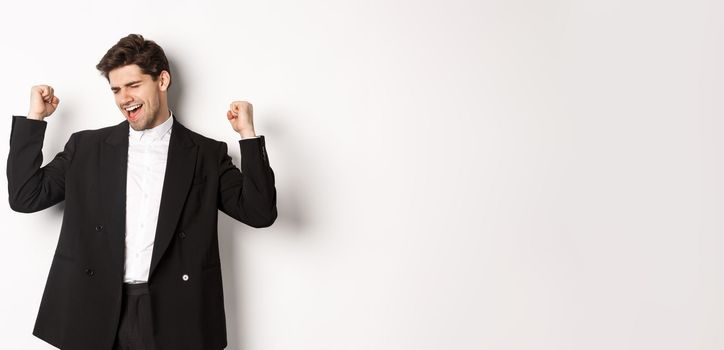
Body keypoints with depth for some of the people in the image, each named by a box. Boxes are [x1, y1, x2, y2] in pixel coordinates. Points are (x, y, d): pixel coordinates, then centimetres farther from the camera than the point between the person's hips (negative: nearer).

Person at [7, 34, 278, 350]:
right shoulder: (86, 147, 10)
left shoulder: (207, 155, 4)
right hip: (96, 316, 1)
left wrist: (247, 134, -10)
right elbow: (25, 197, 6)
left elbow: (260, 212, -3)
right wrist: (34, 118, 3)